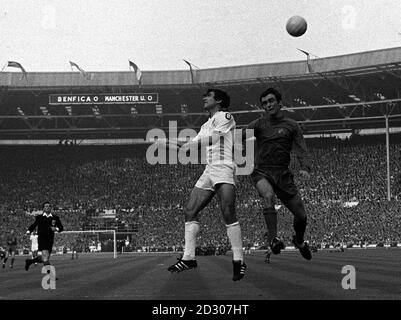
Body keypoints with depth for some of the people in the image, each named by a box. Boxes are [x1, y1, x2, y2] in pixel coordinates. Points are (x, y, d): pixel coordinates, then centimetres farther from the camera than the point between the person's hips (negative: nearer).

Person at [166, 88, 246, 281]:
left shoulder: (225, 116, 3)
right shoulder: (206, 125, 27)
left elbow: (215, 137, -13)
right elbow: (195, 144, 22)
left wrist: (191, 144, -17)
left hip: (223, 168, -8)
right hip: (208, 171, 9)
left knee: (228, 213, -18)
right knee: (190, 211, -1)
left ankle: (238, 261, -17)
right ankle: (188, 258, 0)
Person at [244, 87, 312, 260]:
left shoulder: (291, 126, 6)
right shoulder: (258, 124, 6)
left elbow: (301, 151, -1)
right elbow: (240, 137, -7)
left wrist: (305, 169, -19)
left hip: (283, 175, 2)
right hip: (262, 172, -2)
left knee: (301, 216, 2)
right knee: (268, 196, -36)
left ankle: (299, 241, 35)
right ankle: (273, 239, -38)